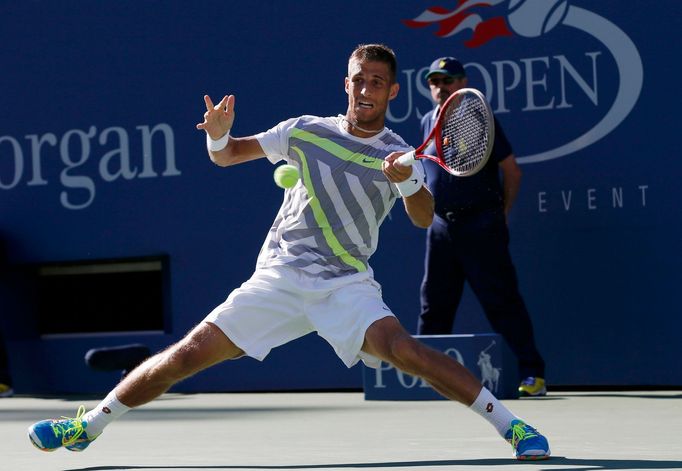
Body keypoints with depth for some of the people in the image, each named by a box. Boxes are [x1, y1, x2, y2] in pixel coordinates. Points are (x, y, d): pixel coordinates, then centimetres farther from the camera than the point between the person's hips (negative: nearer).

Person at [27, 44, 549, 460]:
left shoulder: (398, 153, 1)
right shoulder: (305, 131, 6)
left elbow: (424, 219, -13)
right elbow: (227, 155, 11)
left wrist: (407, 181, -34)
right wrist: (218, 136, -12)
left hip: (347, 285, -2)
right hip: (278, 279, 2)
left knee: (402, 348, -30)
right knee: (187, 355, -4)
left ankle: (511, 424, -25)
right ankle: (90, 425, 12)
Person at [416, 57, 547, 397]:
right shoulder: (427, 123, 12)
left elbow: (511, 170, -1)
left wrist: (499, 215, 2)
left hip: (480, 225, -6)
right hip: (441, 225, 6)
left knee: (502, 301, -8)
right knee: (433, 305, 9)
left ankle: (532, 373, -6)